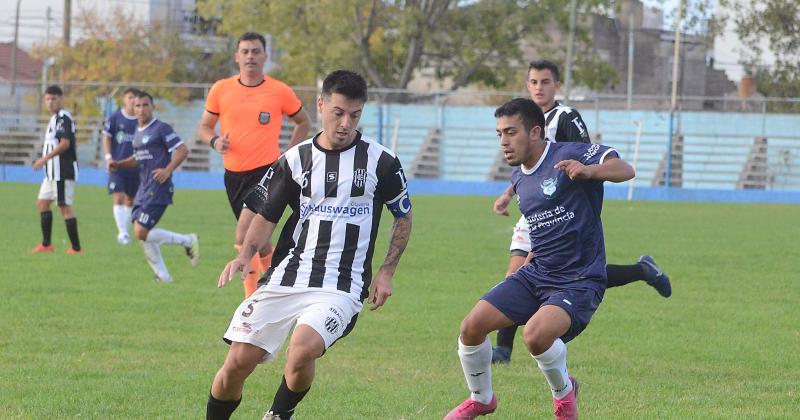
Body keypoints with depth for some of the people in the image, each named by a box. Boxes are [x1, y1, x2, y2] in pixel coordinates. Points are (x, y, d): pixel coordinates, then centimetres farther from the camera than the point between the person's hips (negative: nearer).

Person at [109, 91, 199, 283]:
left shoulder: (161, 129, -9)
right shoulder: (138, 132, 17)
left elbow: (183, 150, -13)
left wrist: (168, 170, -23)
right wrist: (118, 165, 15)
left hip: (158, 189, -9)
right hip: (144, 188, 9)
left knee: (142, 233, -15)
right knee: (141, 233, 5)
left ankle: (188, 241, 0)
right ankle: (163, 276, 14)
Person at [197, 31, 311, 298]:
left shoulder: (280, 92, -3)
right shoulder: (221, 89, 3)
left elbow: (303, 121, 14)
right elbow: (204, 127, 13)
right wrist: (215, 141, -10)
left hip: (267, 172, -4)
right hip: (233, 174, 4)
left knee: (244, 237, -20)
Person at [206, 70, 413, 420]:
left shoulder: (380, 162, 2)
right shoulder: (295, 160, 7)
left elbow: (403, 217, 15)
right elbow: (266, 216, 13)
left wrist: (386, 272, 6)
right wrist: (245, 255, -6)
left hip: (341, 287, -3)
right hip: (285, 279, 3)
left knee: (303, 349, -30)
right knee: (237, 364, -8)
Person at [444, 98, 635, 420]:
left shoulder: (568, 155, -13)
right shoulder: (518, 177, 12)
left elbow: (625, 170, -26)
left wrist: (588, 170, -44)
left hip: (579, 282, -7)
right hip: (535, 274, 8)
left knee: (536, 334, -33)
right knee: (472, 326, -6)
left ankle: (564, 390, -1)